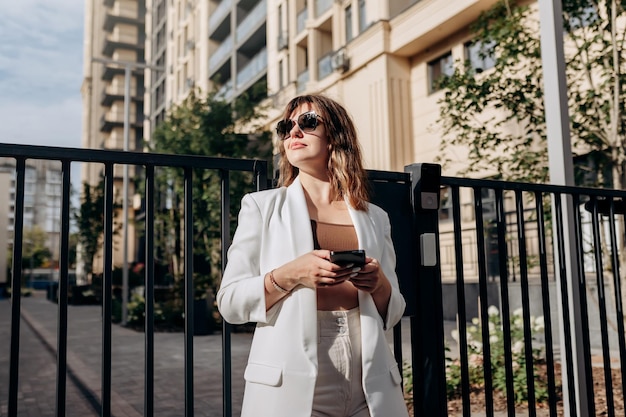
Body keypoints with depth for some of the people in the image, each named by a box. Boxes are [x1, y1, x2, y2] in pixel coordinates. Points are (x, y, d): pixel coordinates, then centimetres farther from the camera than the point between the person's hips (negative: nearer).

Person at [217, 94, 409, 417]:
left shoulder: (375, 218, 8)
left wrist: (380, 284, -9)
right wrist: (290, 275, -19)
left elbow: (392, 313, 12)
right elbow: (230, 302, -4)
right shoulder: (262, 205, 2)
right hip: (290, 389, -2)